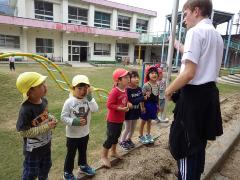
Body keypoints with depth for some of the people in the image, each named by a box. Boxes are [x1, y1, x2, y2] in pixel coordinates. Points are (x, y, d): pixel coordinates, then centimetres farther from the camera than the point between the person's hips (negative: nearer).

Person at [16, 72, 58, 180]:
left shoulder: (43, 100, -11)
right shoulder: (26, 110, -32)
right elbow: (23, 132, -27)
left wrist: (51, 119, -12)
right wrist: (47, 127, -28)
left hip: (46, 143, 7)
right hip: (33, 149, -7)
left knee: (46, 166, 30)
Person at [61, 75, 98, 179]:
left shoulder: (88, 99, -9)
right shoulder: (69, 102, -20)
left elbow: (95, 109, -24)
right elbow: (63, 117, -16)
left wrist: (90, 97, -26)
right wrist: (74, 121, -30)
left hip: (85, 133, 4)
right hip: (72, 134, -4)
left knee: (83, 151, 27)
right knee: (71, 154, 15)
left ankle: (83, 166, 52)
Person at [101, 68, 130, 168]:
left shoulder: (125, 90, 2)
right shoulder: (114, 91, -25)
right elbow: (109, 104, -26)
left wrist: (128, 104, -1)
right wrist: (121, 108, -28)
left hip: (120, 119, 8)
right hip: (112, 120, -8)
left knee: (116, 136, 23)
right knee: (110, 138, 3)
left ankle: (114, 152, 45)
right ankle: (104, 156, 23)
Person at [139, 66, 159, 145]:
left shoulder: (157, 85, 2)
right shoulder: (146, 85, -18)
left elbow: (157, 96, 10)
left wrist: (157, 105, 13)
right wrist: (142, 107, -17)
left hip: (153, 105, 6)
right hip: (147, 105, -6)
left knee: (149, 120, 20)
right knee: (143, 121, 9)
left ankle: (148, 135, 36)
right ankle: (141, 136, 25)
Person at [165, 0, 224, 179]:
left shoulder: (195, 31, -13)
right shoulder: (217, 36, 16)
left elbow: (189, 73, -23)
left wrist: (170, 90, -8)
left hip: (194, 95, -10)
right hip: (209, 93, 10)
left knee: (185, 144, 4)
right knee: (199, 142, 22)